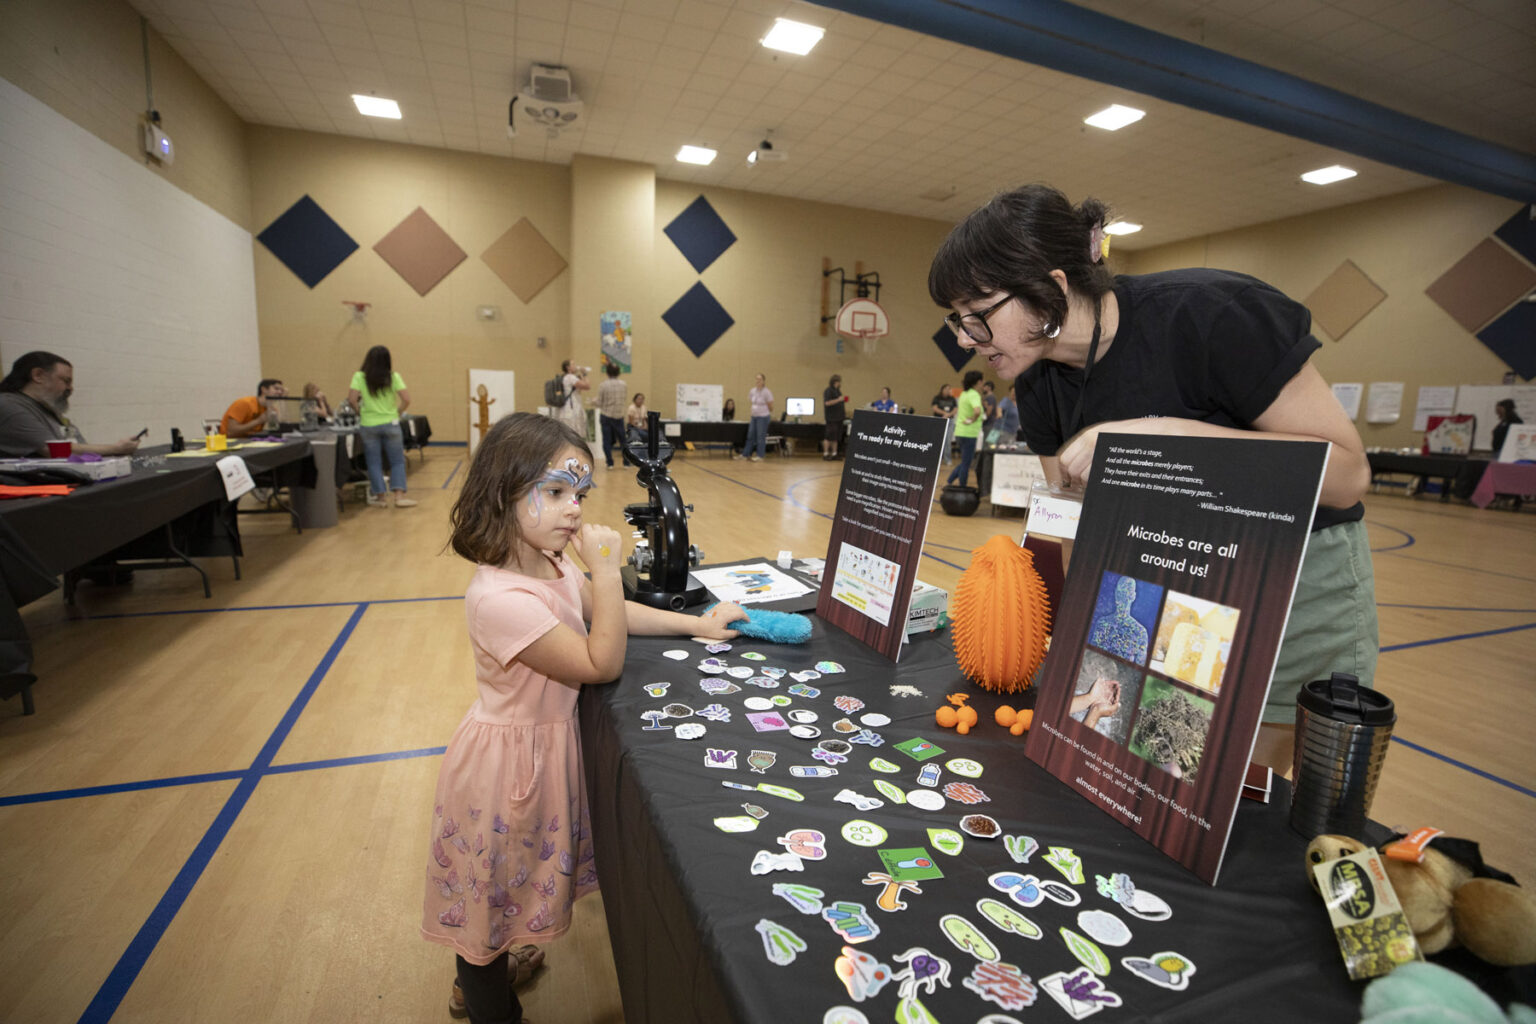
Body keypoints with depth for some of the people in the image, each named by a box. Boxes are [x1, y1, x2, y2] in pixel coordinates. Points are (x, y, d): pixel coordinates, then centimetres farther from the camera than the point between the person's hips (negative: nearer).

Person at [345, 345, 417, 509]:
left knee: (374, 463, 9)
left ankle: (381, 498, 12)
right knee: (397, 461, 8)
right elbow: (406, 400, -10)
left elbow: (351, 400, -12)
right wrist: (397, 412, 5)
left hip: (368, 425, 0)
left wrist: (360, 411, 5)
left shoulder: (359, 377, -4)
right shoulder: (393, 377, -3)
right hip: (390, 424, 0)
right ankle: (399, 496, -1)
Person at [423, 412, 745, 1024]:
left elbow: (614, 614, 8)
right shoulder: (499, 598, -35)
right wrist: (607, 568, -33)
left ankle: (483, 972, 58)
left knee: (515, 877, 30)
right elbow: (602, 664, -28)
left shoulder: (553, 564, -6)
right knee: (494, 889, 17)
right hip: (510, 759, -9)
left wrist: (697, 624, 5)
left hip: (547, 743, 9)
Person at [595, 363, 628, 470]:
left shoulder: (603, 385, -10)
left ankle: (610, 463, 4)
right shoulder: (623, 384, -3)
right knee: (622, 439, 12)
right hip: (619, 416, 2)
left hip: (606, 415, -2)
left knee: (607, 440, 5)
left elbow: (599, 403, -7)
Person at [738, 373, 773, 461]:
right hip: (754, 417, 6)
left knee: (761, 437, -2)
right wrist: (750, 415, 15)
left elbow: (770, 407, -3)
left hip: (763, 417, -6)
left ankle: (760, 456, 6)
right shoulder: (752, 391, 6)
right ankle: (744, 454, 14)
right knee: (750, 436, 10)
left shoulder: (766, 392, -11)